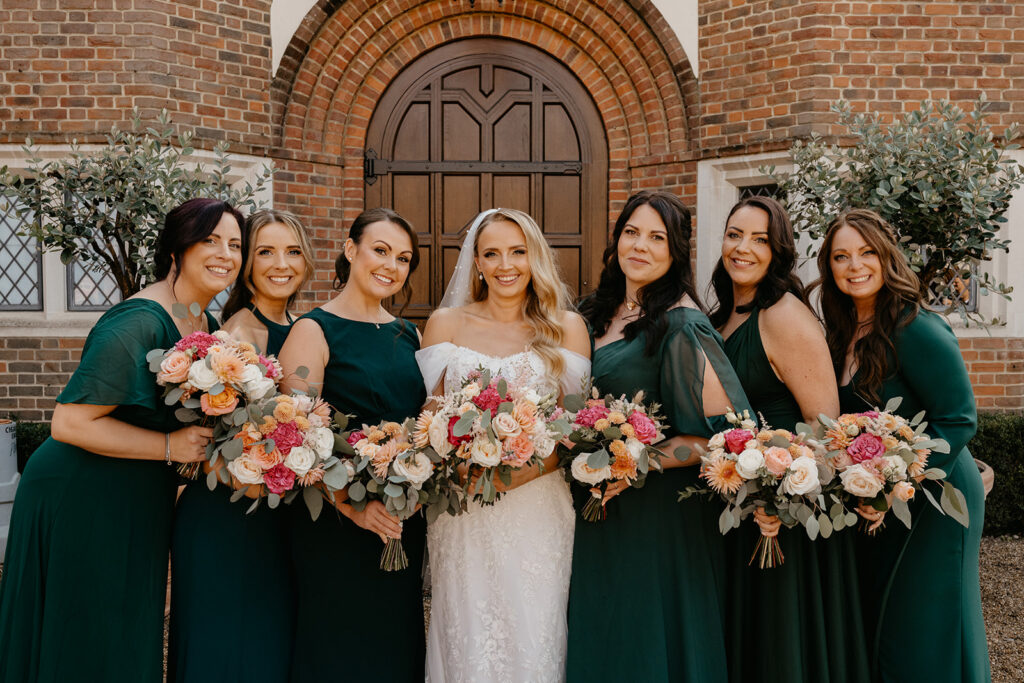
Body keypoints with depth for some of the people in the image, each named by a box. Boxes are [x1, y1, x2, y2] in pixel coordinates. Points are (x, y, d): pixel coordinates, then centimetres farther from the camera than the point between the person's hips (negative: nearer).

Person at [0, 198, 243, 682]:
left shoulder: (208, 325, 5)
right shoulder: (139, 322, -22)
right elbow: (69, 422, -25)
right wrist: (169, 446, -23)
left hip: (142, 509, 8)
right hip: (80, 503, -8)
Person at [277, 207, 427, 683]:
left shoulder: (409, 335, 11)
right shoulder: (314, 331, -7)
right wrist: (351, 504, -26)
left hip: (403, 526, 6)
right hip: (336, 524, -6)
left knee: (396, 643, 15)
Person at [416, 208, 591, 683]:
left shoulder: (567, 327, 5)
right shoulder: (445, 324, 6)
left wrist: (523, 471, -13)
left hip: (538, 510, 0)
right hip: (463, 514, 0)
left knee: (534, 638, 4)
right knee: (468, 639, 5)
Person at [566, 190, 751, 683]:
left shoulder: (680, 323, -16)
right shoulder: (596, 314, 6)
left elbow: (727, 427, -19)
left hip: (658, 509, -7)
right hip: (599, 503, 7)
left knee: (646, 638, 8)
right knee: (597, 641, 19)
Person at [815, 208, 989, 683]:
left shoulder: (917, 330, -18)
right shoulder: (845, 335, 5)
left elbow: (958, 421, -19)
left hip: (932, 501, -7)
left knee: (922, 643, 3)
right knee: (874, 628, 17)